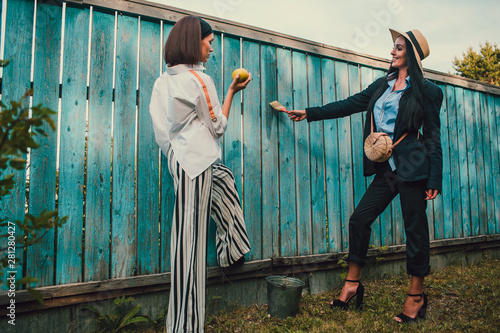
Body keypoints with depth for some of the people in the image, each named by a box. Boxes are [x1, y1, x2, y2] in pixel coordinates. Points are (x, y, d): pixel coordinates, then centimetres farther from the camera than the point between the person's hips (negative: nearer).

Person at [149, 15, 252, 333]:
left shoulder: (163, 81, 12)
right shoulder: (200, 79, -10)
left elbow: (161, 130, 14)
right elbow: (218, 126, -3)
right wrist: (232, 91, 4)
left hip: (179, 158, 9)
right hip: (196, 162, -9)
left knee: (225, 177, 32)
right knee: (190, 237, -5)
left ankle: (232, 251, 39)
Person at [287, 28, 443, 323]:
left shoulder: (426, 90, -1)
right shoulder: (383, 85, 15)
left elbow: (433, 136, -2)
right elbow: (350, 105, 15)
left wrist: (435, 179, -7)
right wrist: (309, 113, 11)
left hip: (413, 167, -6)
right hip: (387, 168, 6)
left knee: (415, 228, 1)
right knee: (360, 218, 1)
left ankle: (417, 297, 19)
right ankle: (352, 284, 14)